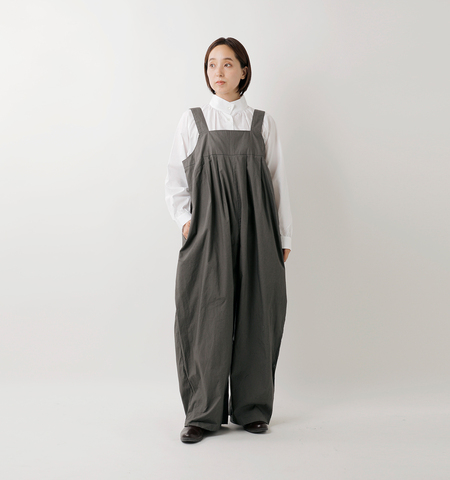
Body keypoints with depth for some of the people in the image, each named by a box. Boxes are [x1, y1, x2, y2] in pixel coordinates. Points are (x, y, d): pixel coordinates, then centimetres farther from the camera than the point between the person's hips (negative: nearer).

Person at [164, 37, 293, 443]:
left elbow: (278, 182, 8)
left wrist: (283, 237, 6)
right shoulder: (192, 121, 7)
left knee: (255, 317, 3)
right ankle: (203, 413, 10)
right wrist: (186, 220, -3)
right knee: (205, 316, -3)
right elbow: (175, 182, 11)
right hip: (208, 234, -1)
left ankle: (252, 408, 18)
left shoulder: (262, 123, 8)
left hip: (255, 235, 1)